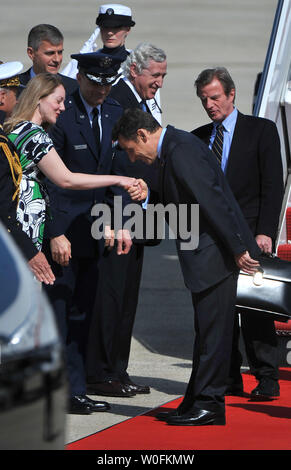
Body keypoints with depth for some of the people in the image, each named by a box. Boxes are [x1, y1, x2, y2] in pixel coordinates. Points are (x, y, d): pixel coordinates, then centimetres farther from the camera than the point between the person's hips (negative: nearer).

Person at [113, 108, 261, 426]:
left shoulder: (182, 152, -19)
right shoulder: (173, 148, 15)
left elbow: (213, 200, -23)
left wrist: (238, 249, -23)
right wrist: (149, 195, 9)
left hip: (215, 254, -11)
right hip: (204, 256, 11)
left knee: (212, 331, -5)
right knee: (206, 331, 15)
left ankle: (209, 405, -1)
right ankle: (197, 403, 21)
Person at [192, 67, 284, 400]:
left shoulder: (261, 130, 2)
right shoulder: (198, 138, 15)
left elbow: (273, 185, -3)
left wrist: (264, 232, -11)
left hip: (251, 234, -4)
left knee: (255, 305, -10)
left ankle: (266, 380, -6)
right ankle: (229, 379, 7)